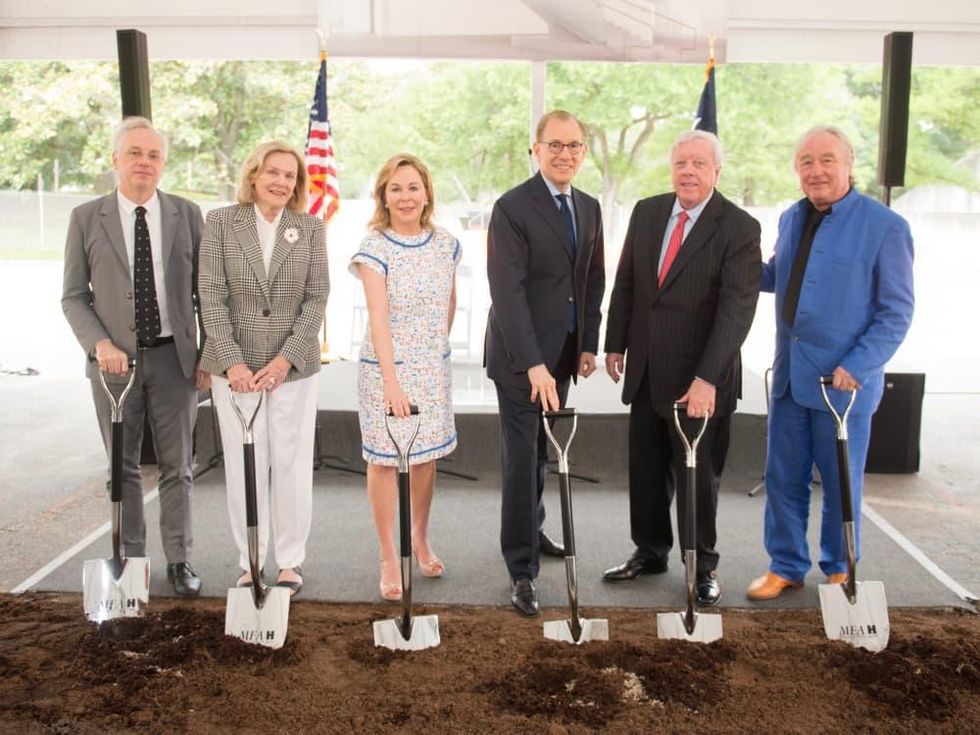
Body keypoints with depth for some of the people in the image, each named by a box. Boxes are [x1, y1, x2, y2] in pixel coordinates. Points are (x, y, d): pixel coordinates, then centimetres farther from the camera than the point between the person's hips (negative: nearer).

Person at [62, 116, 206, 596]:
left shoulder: (187, 214, 2)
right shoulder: (86, 219, 1)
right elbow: (74, 297, 2)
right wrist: (100, 344, -13)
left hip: (174, 357, 0)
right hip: (115, 359, 0)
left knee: (177, 466, 9)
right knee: (122, 467, 11)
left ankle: (179, 560, 22)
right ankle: (130, 559, 25)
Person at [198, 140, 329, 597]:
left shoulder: (311, 228, 4)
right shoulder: (221, 222, 2)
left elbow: (317, 297, -1)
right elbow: (212, 296, -2)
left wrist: (286, 358, -10)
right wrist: (233, 361, -11)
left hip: (293, 366, 0)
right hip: (235, 366, 0)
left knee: (292, 465, 4)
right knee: (244, 466, 6)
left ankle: (290, 561, 19)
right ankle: (249, 562, 20)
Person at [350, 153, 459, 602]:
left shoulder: (446, 245, 1)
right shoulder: (374, 249, -13)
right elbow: (378, 320, -22)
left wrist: (437, 345, 13)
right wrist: (391, 382, -31)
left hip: (433, 368, 4)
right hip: (385, 367, -4)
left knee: (426, 456, 15)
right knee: (385, 459, 4)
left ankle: (421, 541, 36)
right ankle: (389, 559, 17)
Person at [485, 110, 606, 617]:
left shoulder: (589, 208, 11)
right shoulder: (512, 208, -12)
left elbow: (594, 281, 16)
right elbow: (507, 291, -19)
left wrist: (589, 344, 7)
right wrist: (533, 364, -25)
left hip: (562, 354, 6)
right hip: (520, 356, -6)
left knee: (542, 450, 18)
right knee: (521, 457, -2)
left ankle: (531, 529, 39)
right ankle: (522, 570, 7)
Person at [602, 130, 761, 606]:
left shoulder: (739, 228, -12)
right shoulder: (646, 212, 5)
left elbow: (737, 308, -19)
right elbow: (625, 282, 12)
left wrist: (706, 379, -25)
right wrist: (615, 344, 8)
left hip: (697, 377, -5)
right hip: (645, 370, 5)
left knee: (697, 473, 8)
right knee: (645, 469, 14)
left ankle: (702, 566, 25)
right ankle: (650, 552, 32)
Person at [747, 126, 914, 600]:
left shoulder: (884, 226, -10)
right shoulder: (791, 219, 8)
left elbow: (897, 311, -9)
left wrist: (856, 367, -18)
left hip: (843, 381, -5)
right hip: (789, 375, 5)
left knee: (841, 482, 11)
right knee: (783, 477, 11)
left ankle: (839, 570, 31)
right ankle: (786, 566, 28)